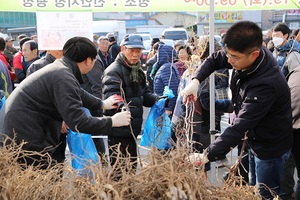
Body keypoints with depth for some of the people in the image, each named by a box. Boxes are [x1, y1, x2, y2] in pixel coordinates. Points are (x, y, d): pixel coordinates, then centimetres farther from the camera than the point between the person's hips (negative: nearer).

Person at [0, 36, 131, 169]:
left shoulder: (59, 67, 11)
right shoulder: (64, 78, -21)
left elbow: (78, 94, 29)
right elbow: (78, 122, -25)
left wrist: (102, 104, 38)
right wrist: (112, 122, -13)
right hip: (24, 141, -10)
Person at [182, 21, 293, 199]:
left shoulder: (266, 84, -38)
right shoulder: (246, 56, -14)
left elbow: (239, 128, -39)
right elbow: (214, 60, 2)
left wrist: (207, 156, -38)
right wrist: (195, 81, -15)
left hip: (271, 148, -8)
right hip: (255, 138, 8)